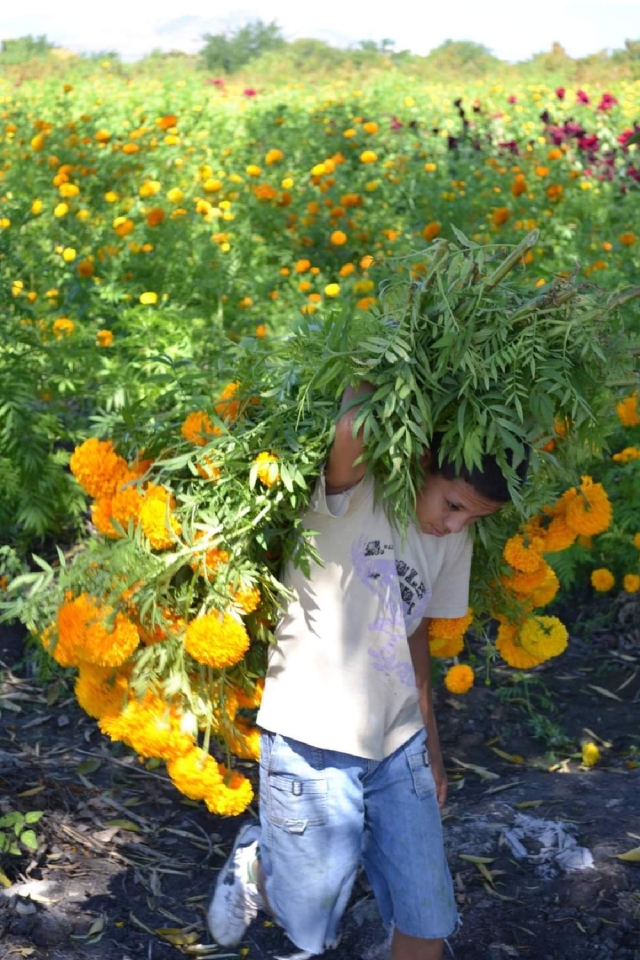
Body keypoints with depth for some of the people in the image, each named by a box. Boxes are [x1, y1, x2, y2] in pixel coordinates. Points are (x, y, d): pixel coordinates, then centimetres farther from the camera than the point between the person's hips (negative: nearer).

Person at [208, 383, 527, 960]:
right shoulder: (351, 494, -17)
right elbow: (354, 431, -40)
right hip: (314, 746, -6)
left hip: (400, 749, 6)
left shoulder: (454, 537, 4)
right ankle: (255, 864, 39)